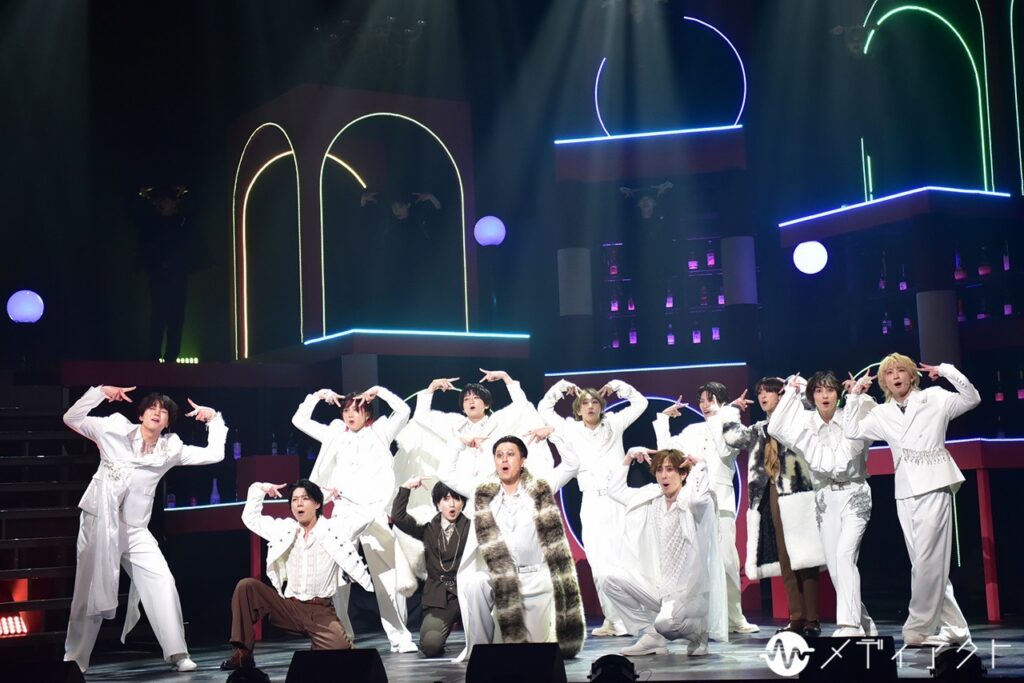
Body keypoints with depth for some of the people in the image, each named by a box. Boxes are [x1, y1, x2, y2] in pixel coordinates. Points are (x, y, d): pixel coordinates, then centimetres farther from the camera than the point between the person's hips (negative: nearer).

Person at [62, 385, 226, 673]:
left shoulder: (171, 449, 4)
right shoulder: (115, 430, 0)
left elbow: (214, 454, 4)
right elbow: (71, 418, -4)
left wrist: (214, 419, -1)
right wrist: (100, 392, -13)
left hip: (135, 530, 2)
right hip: (99, 523, -2)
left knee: (162, 584, -10)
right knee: (89, 591, 4)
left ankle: (177, 653, -5)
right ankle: (74, 661, 15)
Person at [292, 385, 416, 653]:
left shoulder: (379, 432, 10)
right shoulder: (335, 434, 17)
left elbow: (403, 411, -4)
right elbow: (300, 420, 19)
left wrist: (378, 391, 1)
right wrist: (318, 395, 13)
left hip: (373, 511, -2)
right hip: (342, 511, 2)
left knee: (386, 576, -4)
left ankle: (400, 637, -1)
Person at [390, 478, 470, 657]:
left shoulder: (470, 527, 6)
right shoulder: (428, 530, 10)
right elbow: (398, 517, -1)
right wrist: (406, 487, -4)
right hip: (439, 597, 1)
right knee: (430, 645, -24)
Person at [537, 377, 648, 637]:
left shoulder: (614, 425, 12)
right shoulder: (572, 430, 14)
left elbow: (640, 402, 18)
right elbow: (543, 408, 21)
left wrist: (616, 386, 14)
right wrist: (562, 387, 19)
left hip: (617, 500, -1)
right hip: (592, 502, 1)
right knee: (599, 563, -5)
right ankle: (614, 620, -2)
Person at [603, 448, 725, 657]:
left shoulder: (693, 504, -11)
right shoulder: (651, 500, 8)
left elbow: (697, 498, -37)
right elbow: (615, 490, 16)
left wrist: (699, 467, -22)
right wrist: (629, 457, 7)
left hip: (691, 591, -7)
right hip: (659, 588, 7)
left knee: (665, 624, -33)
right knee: (614, 582, -7)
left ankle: (699, 630, 3)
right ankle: (651, 637, 1)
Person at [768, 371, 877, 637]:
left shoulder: (851, 418, -2)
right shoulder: (807, 422, 3)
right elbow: (775, 428, -11)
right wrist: (791, 392, -8)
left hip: (853, 495, -4)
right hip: (825, 499, 4)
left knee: (844, 555, -22)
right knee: (834, 567, 1)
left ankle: (849, 625, -26)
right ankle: (864, 626, 13)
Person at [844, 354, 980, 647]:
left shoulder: (934, 398, 5)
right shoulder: (882, 414, 14)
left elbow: (972, 399, -2)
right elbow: (852, 431, 15)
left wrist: (947, 371, -10)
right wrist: (855, 397, 8)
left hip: (933, 488, -5)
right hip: (905, 493, 5)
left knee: (928, 561, -10)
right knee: (927, 565, 6)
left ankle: (918, 630, -5)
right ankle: (953, 629, 12)